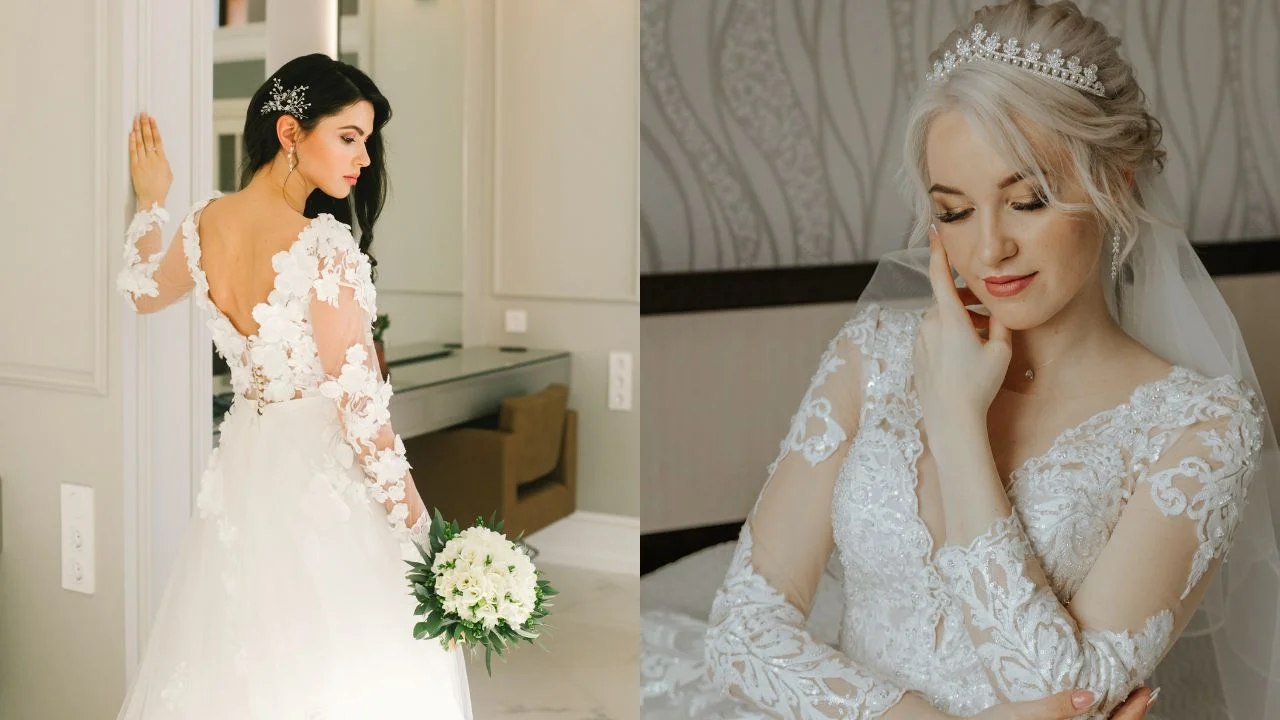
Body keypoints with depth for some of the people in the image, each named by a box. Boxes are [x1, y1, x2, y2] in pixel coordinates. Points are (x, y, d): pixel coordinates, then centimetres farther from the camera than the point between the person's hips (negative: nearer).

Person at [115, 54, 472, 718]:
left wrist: (150, 201, 27)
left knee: (245, 653, 23)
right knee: (334, 664, 9)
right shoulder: (326, 247, -23)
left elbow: (140, 291, 19)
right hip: (324, 475, -7)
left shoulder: (204, 222, -2)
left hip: (243, 464, 7)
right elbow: (357, 399, -21)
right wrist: (416, 521, -14)